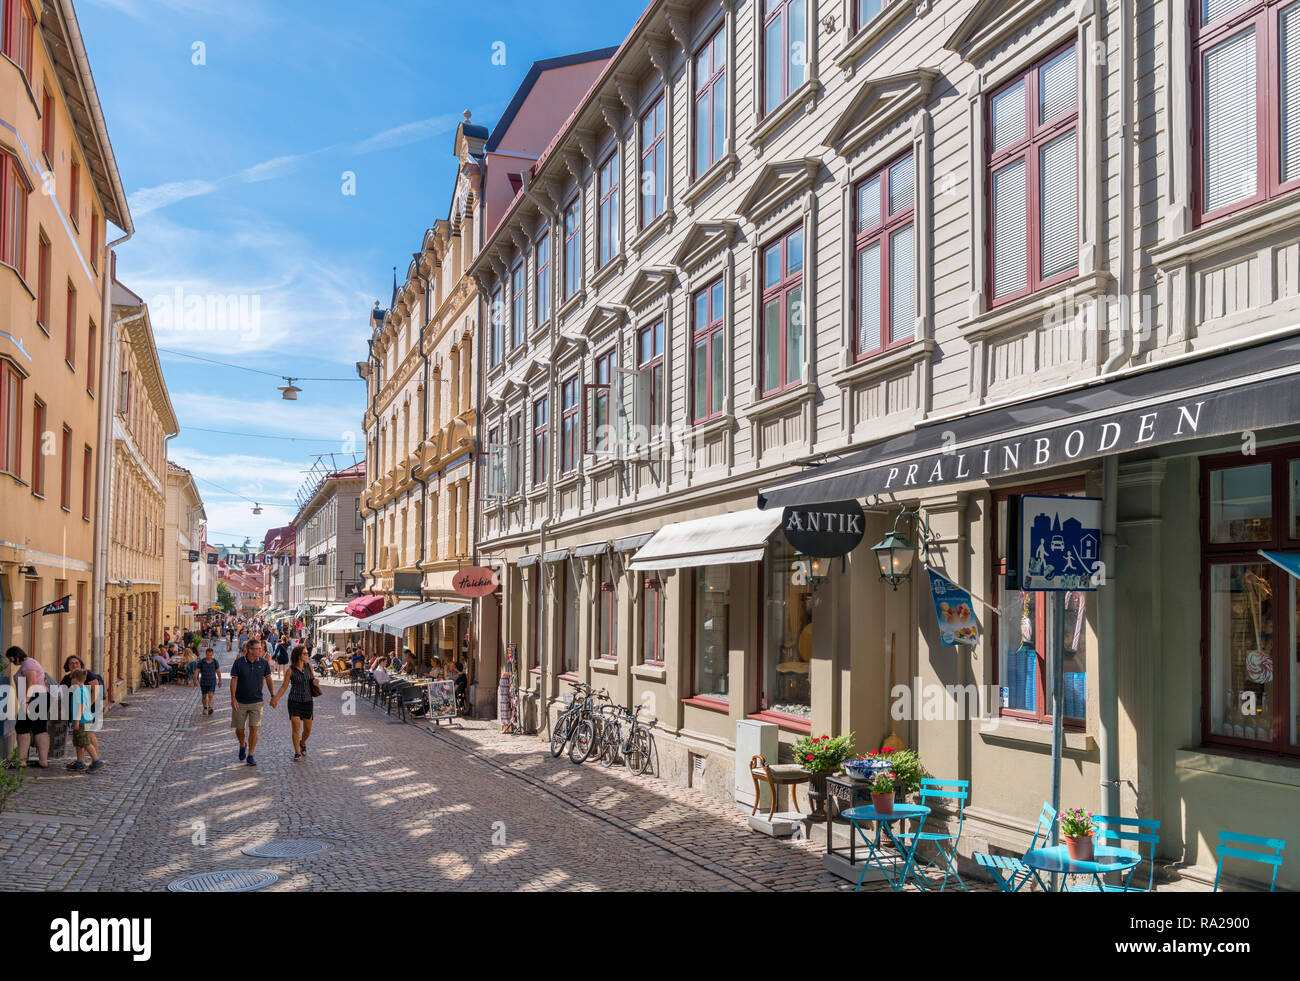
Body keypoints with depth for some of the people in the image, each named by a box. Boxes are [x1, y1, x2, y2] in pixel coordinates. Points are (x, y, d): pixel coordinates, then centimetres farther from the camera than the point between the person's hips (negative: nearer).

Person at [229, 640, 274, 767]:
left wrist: (273, 696, 8)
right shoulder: (239, 662, -9)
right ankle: (242, 746, 38)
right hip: (240, 702, -1)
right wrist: (233, 699, -13)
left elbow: (268, 679, 8)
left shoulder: (263, 662, -3)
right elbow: (233, 680, -7)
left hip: (256, 702, 1)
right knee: (239, 728, 8)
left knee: (253, 728, -6)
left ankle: (250, 755, 4)